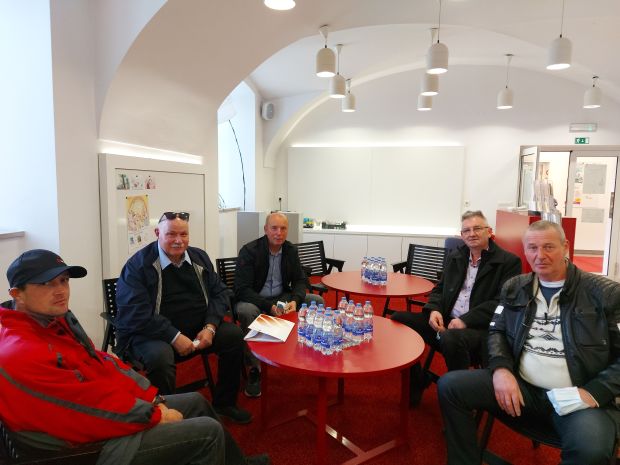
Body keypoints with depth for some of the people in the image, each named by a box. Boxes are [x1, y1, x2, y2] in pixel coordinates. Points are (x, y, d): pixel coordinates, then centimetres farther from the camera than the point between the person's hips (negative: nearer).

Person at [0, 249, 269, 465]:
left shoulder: (56, 320, 3)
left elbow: (101, 363, 7)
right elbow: (91, 411, -27)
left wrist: (152, 397, -1)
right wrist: (155, 415, -16)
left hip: (104, 409, 10)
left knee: (196, 401, 18)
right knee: (209, 432, -10)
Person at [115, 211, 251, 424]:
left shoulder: (200, 257, 7)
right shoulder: (139, 265, -9)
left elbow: (219, 293, 8)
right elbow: (135, 312, -18)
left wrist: (210, 327, -9)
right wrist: (174, 337, -24)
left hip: (198, 329, 6)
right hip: (151, 334, -5)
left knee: (235, 334, -10)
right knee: (160, 357, -36)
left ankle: (224, 403, 10)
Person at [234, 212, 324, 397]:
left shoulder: (291, 250, 2)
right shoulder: (249, 251, -15)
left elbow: (300, 280, 4)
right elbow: (242, 290, -20)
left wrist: (295, 301, -19)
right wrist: (269, 306, -32)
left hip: (282, 299, 5)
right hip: (254, 300, -5)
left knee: (317, 301, -10)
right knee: (246, 311, -38)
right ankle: (254, 368, -22)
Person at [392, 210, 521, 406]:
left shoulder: (509, 262, -2)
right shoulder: (454, 257, 17)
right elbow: (440, 288, 19)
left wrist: (465, 320, -21)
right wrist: (434, 310, -4)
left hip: (481, 329, -6)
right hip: (444, 321, 6)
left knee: (450, 338, -38)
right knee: (399, 320, -12)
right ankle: (416, 383, 5)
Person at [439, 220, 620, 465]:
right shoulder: (515, 288, 10)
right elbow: (497, 331, 11)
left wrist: (595, 393, -15)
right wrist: (501, 368, -8)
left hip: (578, 398, -3)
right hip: (522, 386, 4)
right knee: (449, 386, -12)